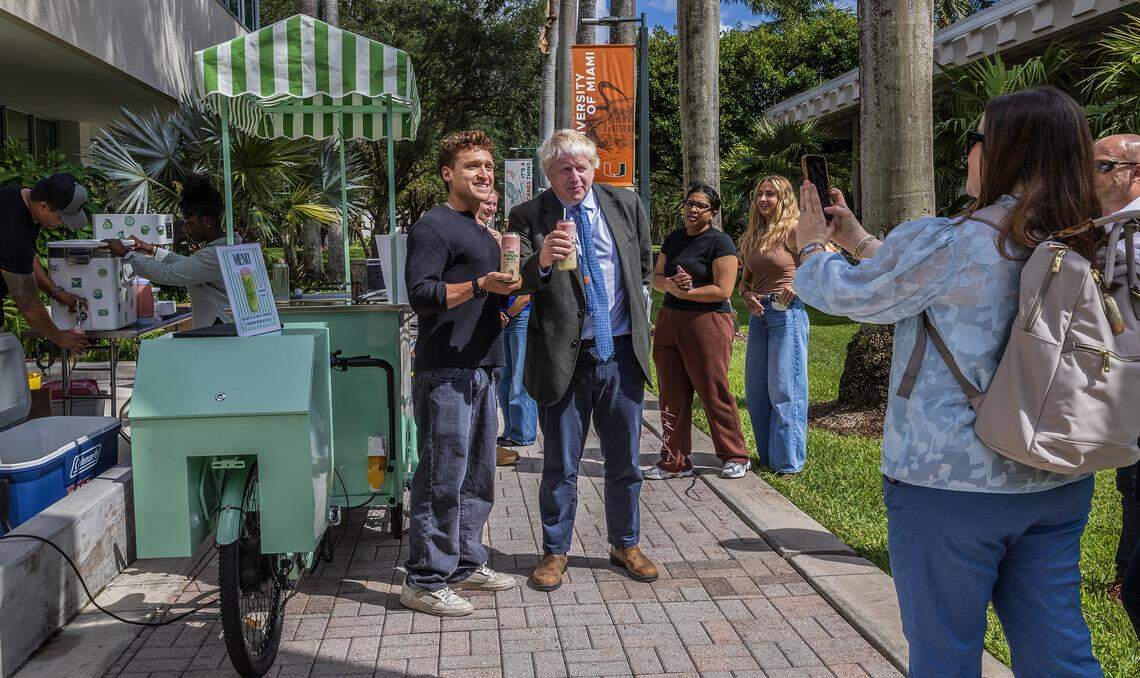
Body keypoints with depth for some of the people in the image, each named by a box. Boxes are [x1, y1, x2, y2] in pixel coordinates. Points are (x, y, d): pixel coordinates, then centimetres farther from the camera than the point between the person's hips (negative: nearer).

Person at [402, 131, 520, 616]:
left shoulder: (482, 232, 22)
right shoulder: (434, 226, -7)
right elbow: (421, 295, -17)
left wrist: (514, 294, 17)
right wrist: (480, 285, -26)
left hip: (480, 370, 10)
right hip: (445, 371, -9)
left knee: (478, 474, 15)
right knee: (442, 477, -6)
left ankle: (465, 564, 27)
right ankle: (424, 581, 3)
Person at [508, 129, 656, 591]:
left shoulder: (626, 205, 5)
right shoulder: (529, 217, -6)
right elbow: (517, 281, -19)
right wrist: (542, 261, -37)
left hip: (622, 353, 3)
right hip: (564, 357, -3)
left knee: (625, 462, 14)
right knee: (560, 466, 9)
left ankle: (625, 545, 32)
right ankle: (555, 552, 25)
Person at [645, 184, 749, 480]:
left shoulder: (720, 242, -8)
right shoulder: (673, 239, 14)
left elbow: (723, 290, -14)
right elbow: (656, 277, 16)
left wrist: (685, 292, -11)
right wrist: (670, 284, -6)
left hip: (707, 321, -7)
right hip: (669, 321, 7)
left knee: (714, 394, 0)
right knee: (672, 396, 7)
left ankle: (735, 457, 17)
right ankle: (674, 462, 17)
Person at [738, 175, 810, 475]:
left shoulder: (793, 230, -6)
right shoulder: (754, 236, 15)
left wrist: (797, 286, -17)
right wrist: (747, 296, 0)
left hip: (787, 313, -8)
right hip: (758, 315, 8)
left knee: (784, 388, -4)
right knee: (755, 390, 11)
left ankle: (788, 462, 5)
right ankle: (767, 456, 23)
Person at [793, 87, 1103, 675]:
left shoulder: (942, 242, -19)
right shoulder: (1076, 248, 5)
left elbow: (848, 293, -3)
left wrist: (811, 247, 17)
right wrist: (858, 240, 21)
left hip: (947, 484, -6)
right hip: (1058, 487, 7)